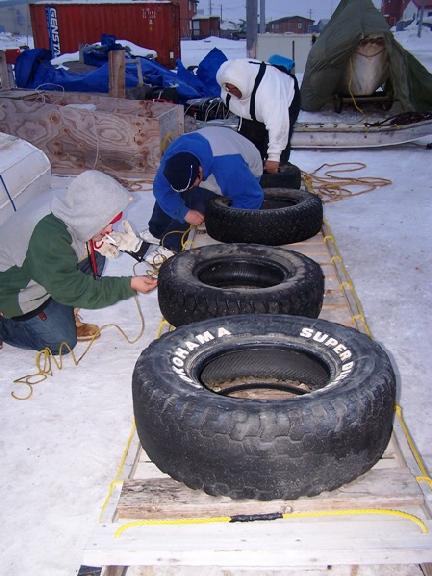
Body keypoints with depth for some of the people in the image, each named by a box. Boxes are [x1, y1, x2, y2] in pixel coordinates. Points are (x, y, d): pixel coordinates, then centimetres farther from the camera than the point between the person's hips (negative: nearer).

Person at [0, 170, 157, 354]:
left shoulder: (70, 203, -19)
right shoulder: (48, 237, -41)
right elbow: (76, 291, -31)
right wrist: (129, 285, -28)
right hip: (15, 289, -7)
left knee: (95, 258, -6)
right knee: (63, 341, -4)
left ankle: (63, 313, 6)